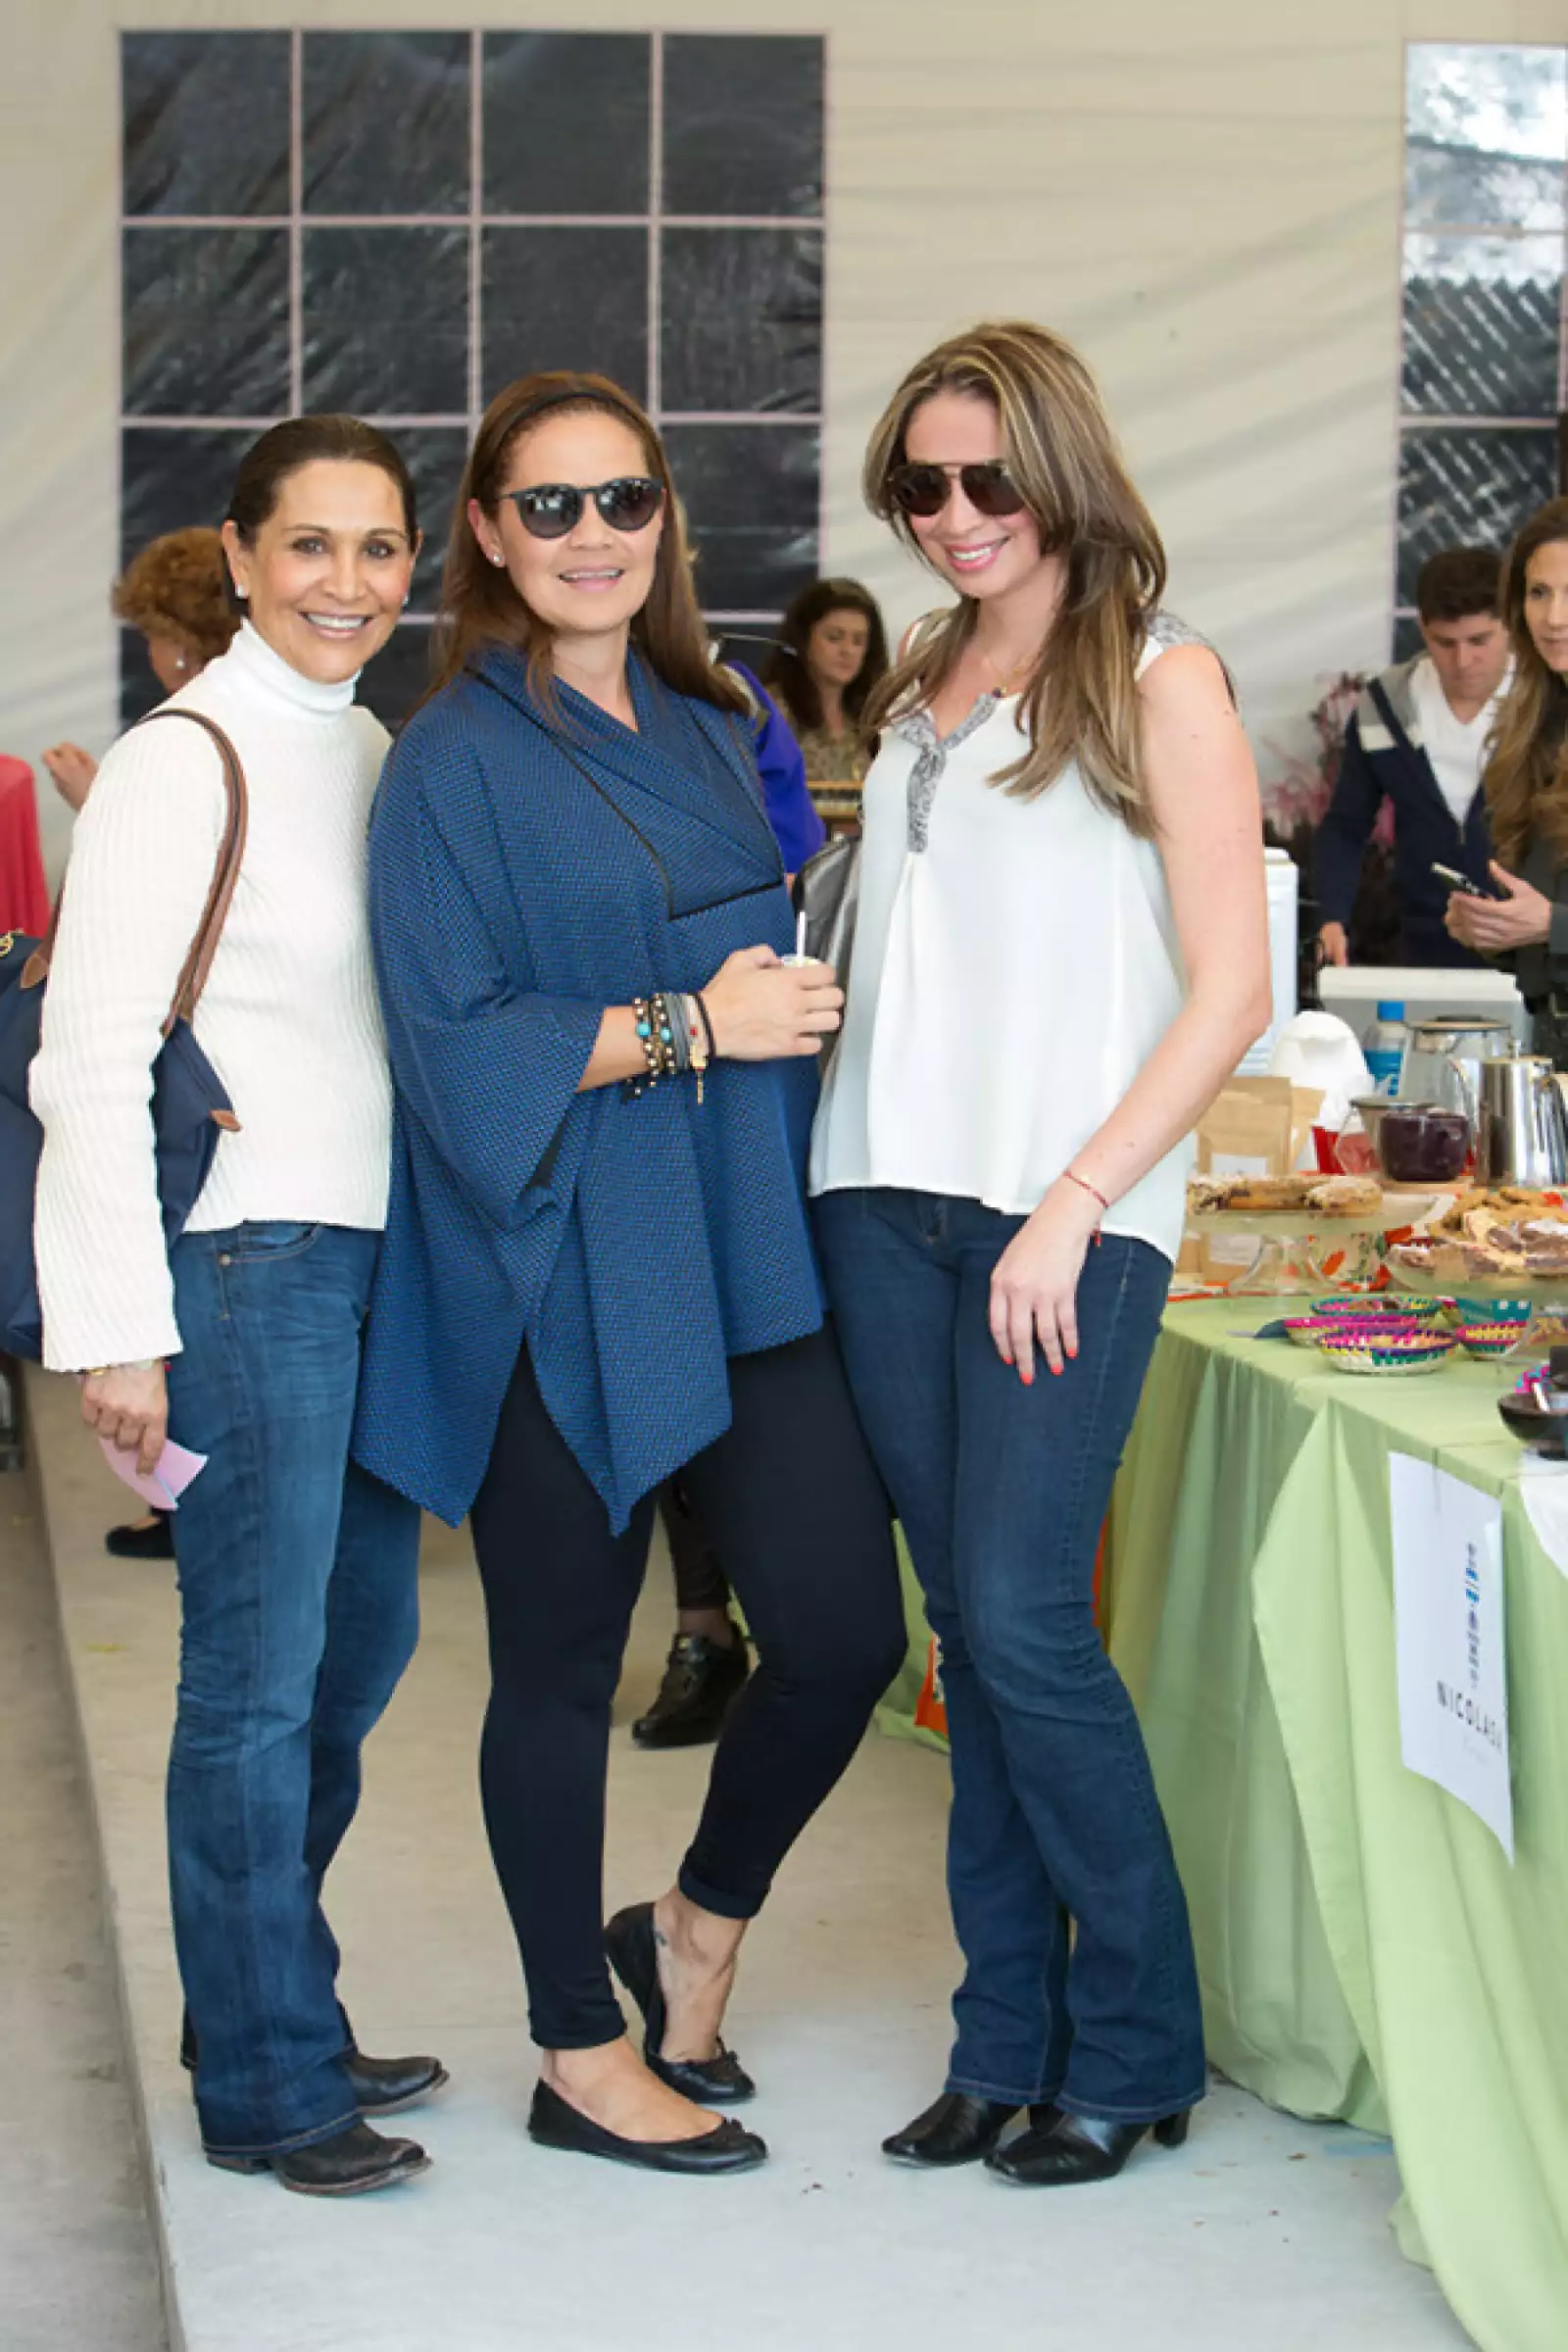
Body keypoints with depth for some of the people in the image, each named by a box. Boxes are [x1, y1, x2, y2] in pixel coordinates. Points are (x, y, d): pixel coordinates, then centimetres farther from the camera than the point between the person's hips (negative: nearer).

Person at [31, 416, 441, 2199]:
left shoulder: (371, 753, 13)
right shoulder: (183, 767, -12)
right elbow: (90, 1062, -15)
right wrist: (114, 1330, -17)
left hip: (372, 1249, 9)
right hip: (245, 1262, -9)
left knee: (359, 1646, 17)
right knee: (260, 1679, -1)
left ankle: (270, 2009, 33)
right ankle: (265, 2089, 12)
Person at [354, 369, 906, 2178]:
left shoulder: (714, 734, 13)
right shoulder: (455, 760, -6)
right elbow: (452, 1039, -12)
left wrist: (795, 1003, 2)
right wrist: (683, 1027, -17)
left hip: (742, 1260, 6)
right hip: (565, 1272, -5)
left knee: (844, 1633, 0)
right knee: (562, 1661, 5)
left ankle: (697, 1926, 27)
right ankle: (582, 2058, 21)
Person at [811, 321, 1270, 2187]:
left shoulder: (1159, 682, -2)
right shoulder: (920, 690, 16)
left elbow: (1230, 990, -7)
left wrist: (1071, 1209, -13)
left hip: (1067, 1212, -6)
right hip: (889, 1196, 6)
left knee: (1023, 1616, -10)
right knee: (968, 1627, 8)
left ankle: (1134, 2046, 5)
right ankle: (1009, 2038, 16)